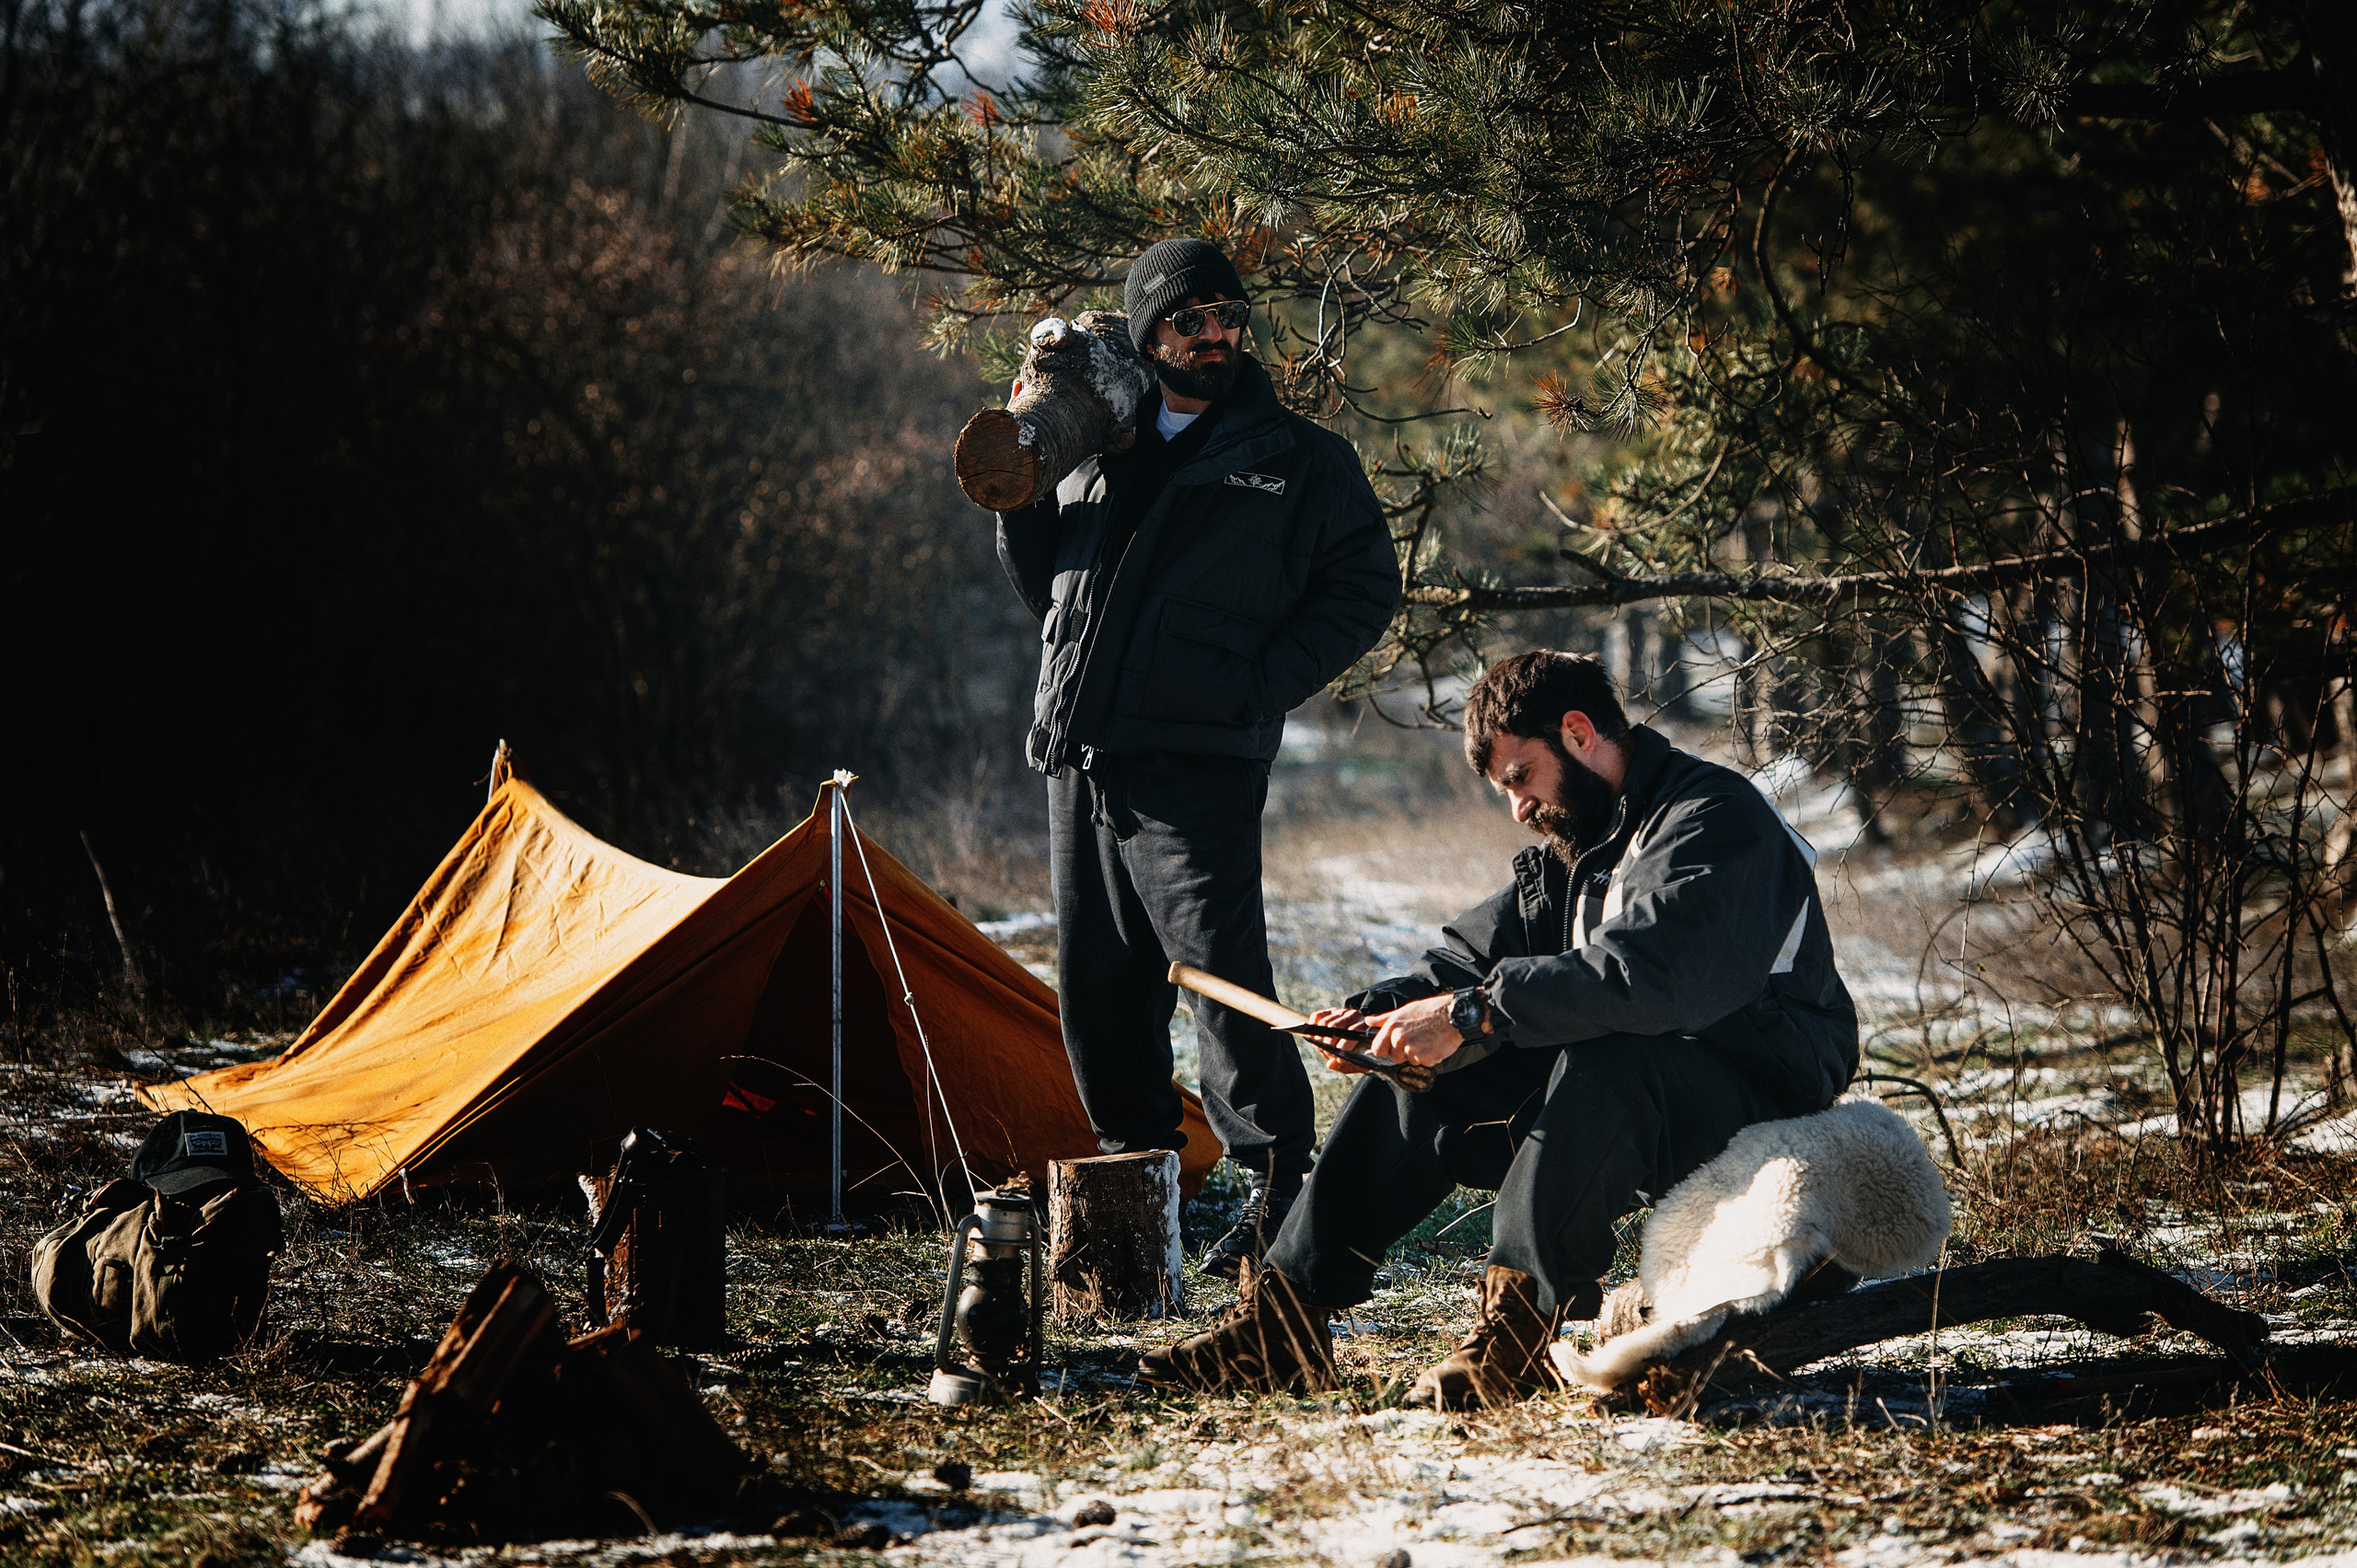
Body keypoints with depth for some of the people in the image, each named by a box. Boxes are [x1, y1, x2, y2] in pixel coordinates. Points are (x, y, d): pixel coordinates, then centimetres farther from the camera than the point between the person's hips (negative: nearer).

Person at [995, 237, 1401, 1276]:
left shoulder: (1300, 459, 7)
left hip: (1199, 763, -5)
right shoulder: (1097, 449, 19)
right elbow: (1042, 582, 26)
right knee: (1097, 984, 8)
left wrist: (1264, 688, -6)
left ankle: (1278, 1183, -9)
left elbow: (1363, 589, 5)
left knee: (1216, 969, -15)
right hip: (1079, 759, 6)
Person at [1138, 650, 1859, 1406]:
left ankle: (1521, 1325, -33)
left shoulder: (1714, 820, -18)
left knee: (1596, 1068, -38)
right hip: (1610, 1090, 9)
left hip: (1755, 1094, -9)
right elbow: (1477, 952, 13)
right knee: (1415, 1081, -2)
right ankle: (1282, 1321, -7)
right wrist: (1382, 1008, -8)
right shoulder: (1570, 846, 14)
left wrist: (1469, 1012, -32)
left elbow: (1644, 978, -32)